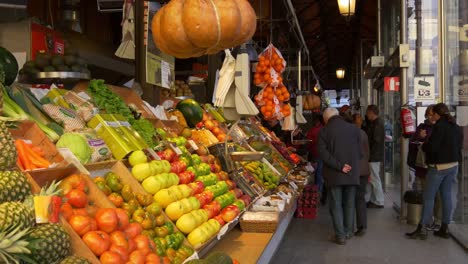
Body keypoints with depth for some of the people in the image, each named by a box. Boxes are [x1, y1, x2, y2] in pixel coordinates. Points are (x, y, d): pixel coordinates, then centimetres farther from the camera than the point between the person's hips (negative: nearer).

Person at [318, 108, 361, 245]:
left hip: (334, 174, -3)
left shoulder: (324, 131, -5)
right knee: (349, 204, 16)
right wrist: (352, 164, 13)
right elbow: (359, 151, 4)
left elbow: (323, 153, -15)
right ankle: (348, 232, 25)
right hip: (352, 173, 3)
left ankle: (340, 235, 6)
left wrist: (339, 166, -15)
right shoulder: (354, 129, 3)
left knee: (336, 205, 6)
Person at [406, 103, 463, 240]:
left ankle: (422, 228, 0)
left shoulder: (439, 126, -16)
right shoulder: (457, 127, 10)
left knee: (428, 197, -2)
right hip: (453, 165, 8)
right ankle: (444, 228, 15)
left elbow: (432, 147, -21)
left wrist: (424, 145, -2)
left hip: (439, 166, -8)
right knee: (447, 196, 11)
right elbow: (459, 146, 17)